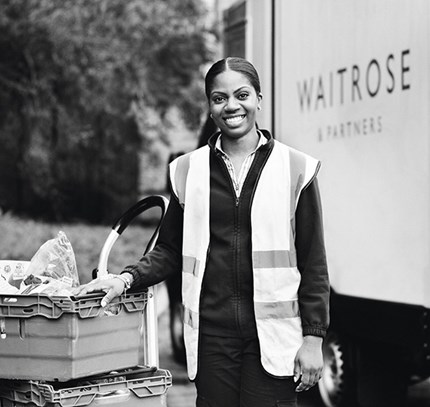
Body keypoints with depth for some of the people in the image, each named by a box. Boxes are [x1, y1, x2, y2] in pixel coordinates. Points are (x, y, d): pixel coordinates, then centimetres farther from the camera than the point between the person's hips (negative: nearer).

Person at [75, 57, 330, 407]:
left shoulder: (294, 169, 2)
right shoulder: (188, 171, 9)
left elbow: (313, 262, 3)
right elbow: (170, 252, 16)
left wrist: (313, 337, -2)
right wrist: (128, 278, -1)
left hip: (273, 333, -2)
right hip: (211, 333, 2)